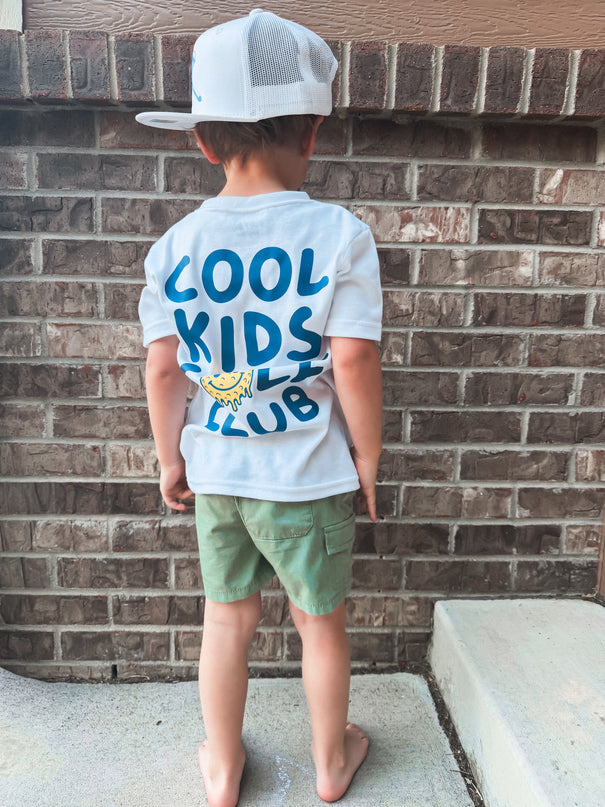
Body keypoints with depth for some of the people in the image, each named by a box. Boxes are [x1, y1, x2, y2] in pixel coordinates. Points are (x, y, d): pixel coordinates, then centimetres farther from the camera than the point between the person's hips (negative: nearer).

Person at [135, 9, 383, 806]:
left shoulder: (175, 245, -4)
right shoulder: (339, 235, -14)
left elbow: (163, 368, -2)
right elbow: (354, 361, -18)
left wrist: (171, 459, 11)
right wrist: (368, 457, -3)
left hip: (215, 472, 3)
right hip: (309, 477, -3)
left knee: (227, 619, 21)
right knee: (321, 622, 19)